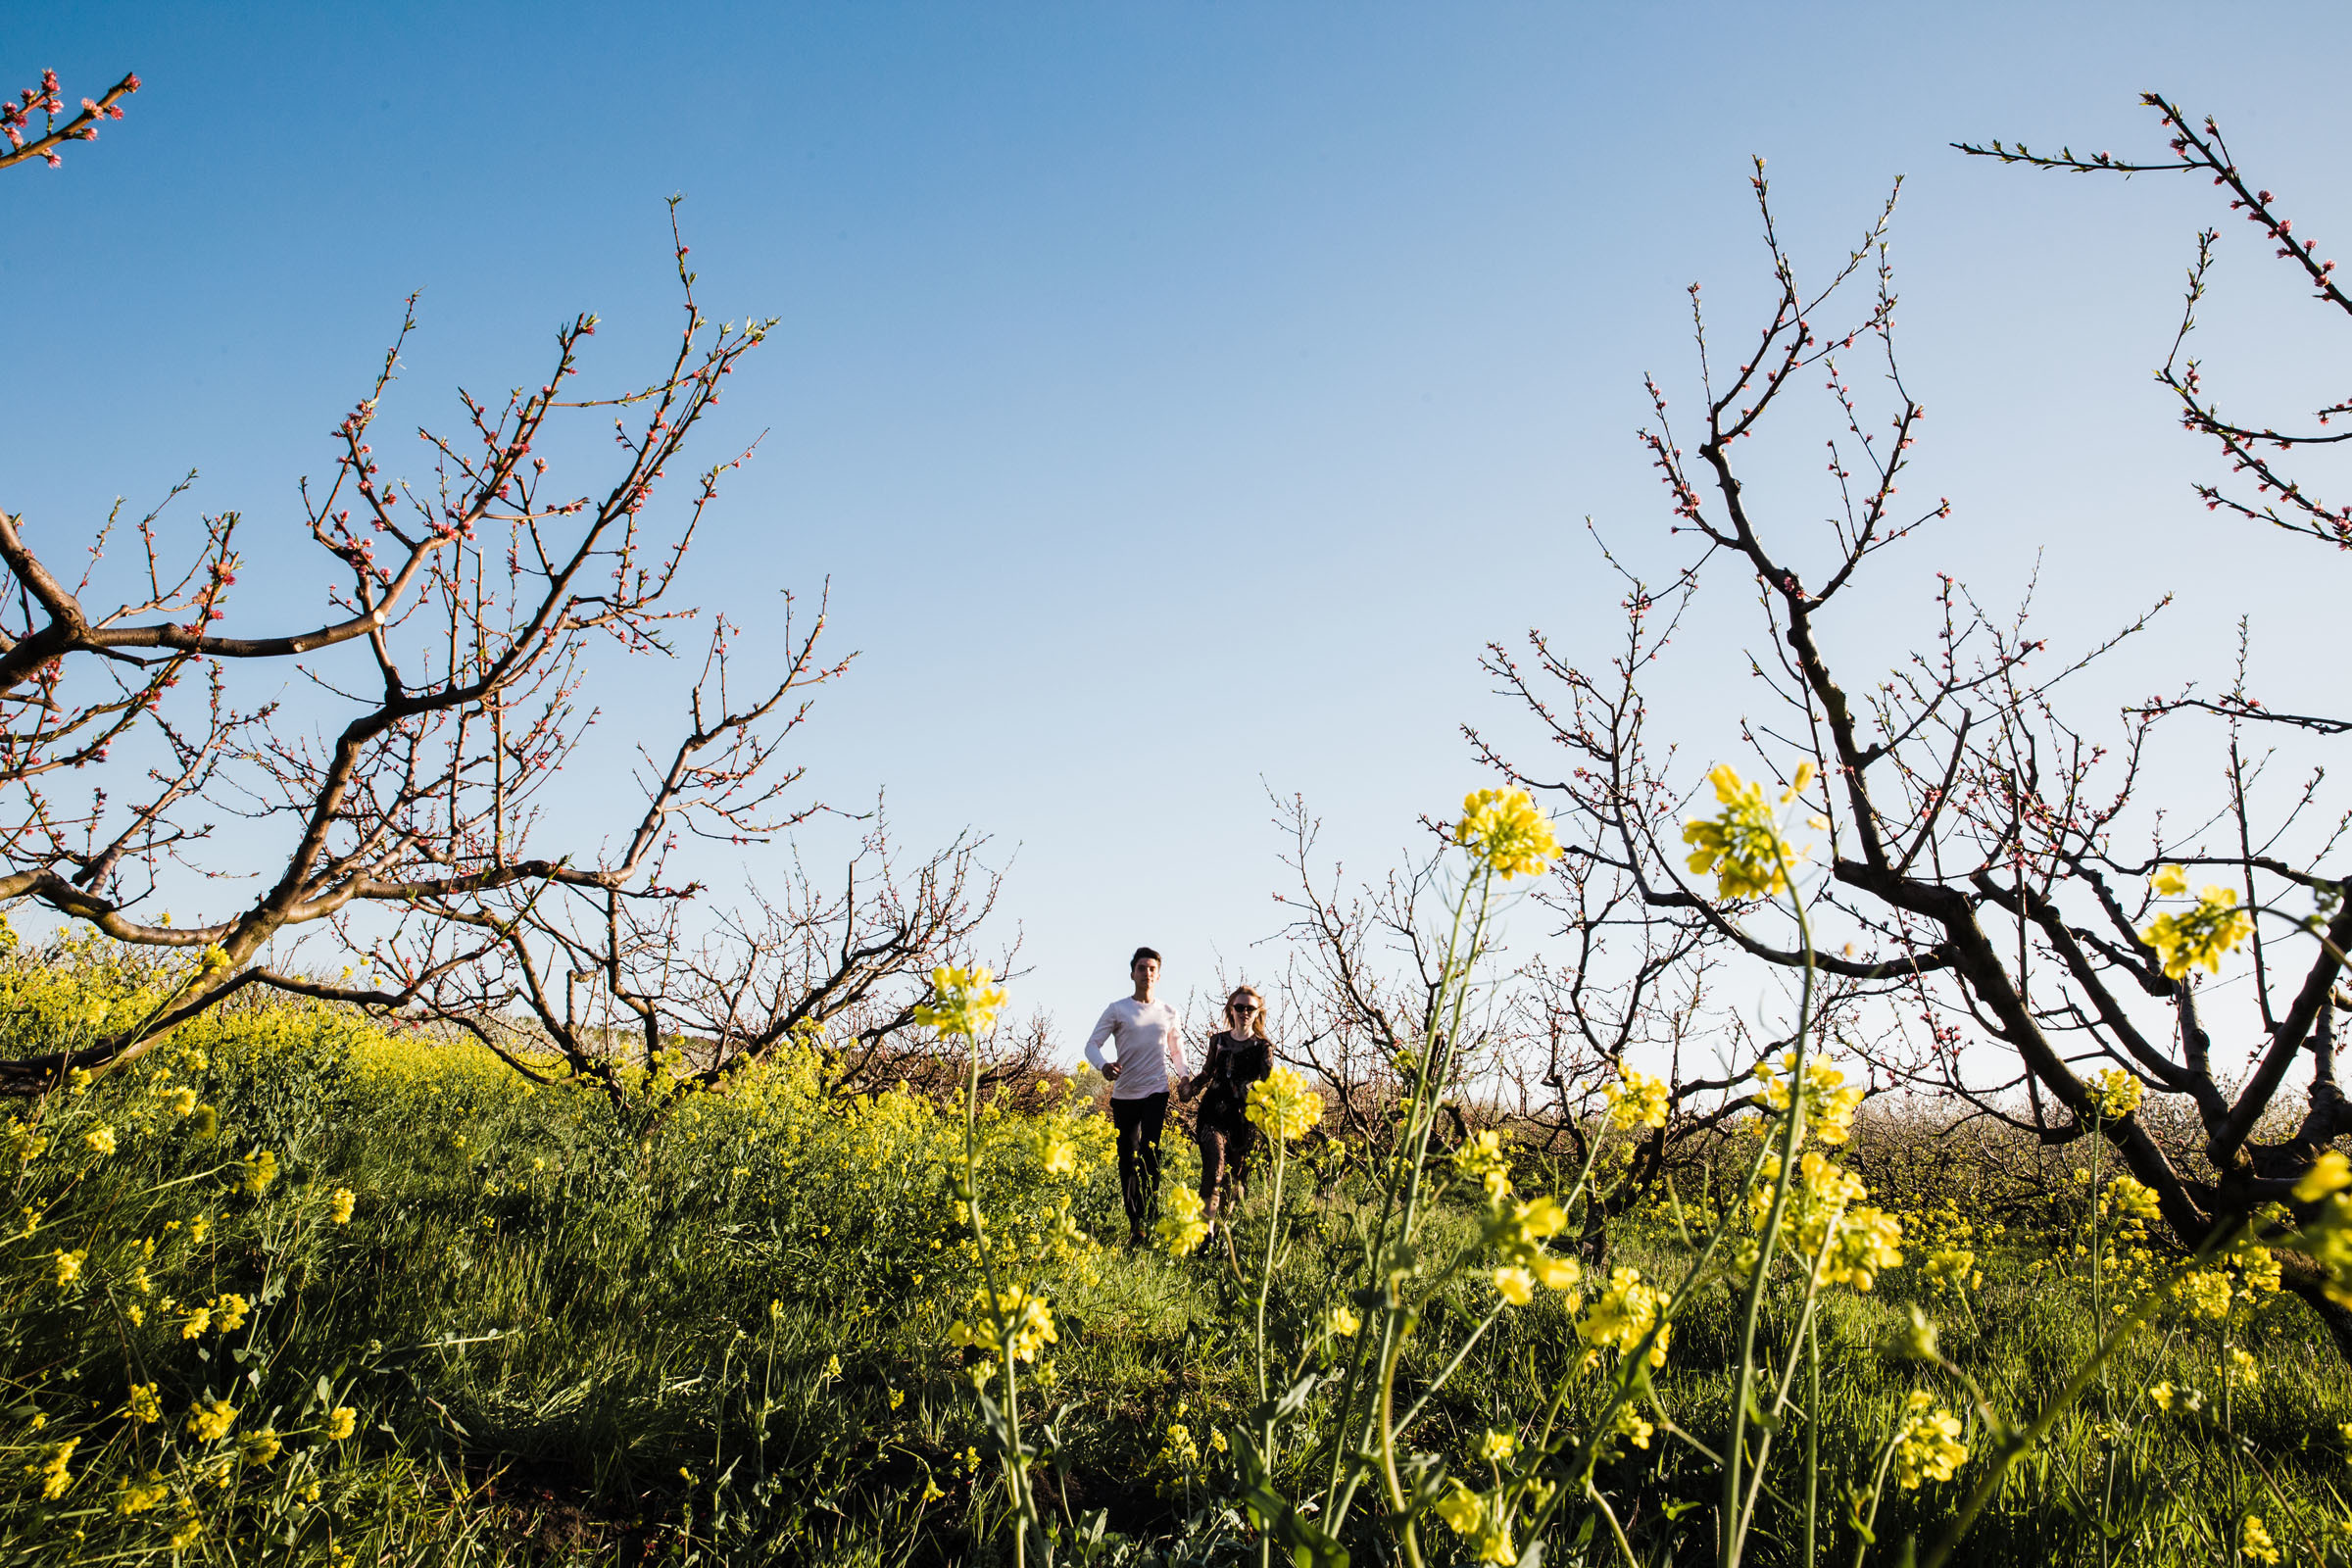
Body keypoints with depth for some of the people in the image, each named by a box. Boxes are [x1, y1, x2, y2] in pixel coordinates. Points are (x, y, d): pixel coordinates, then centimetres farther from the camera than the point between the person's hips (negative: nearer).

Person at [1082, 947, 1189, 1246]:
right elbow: (1092, 1044, -2)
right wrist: (1102, 1065, -24)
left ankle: (1150, 1220, -14)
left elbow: (1177, 1051, 21)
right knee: (1127, 1159, 5)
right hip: (1123, 1095, 1)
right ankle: (1134, 1223, 15)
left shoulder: (1168, 1013, 9)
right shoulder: (1117, 1009, 2)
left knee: (1149, 1153, -16)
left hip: (1156, 1092, -1)